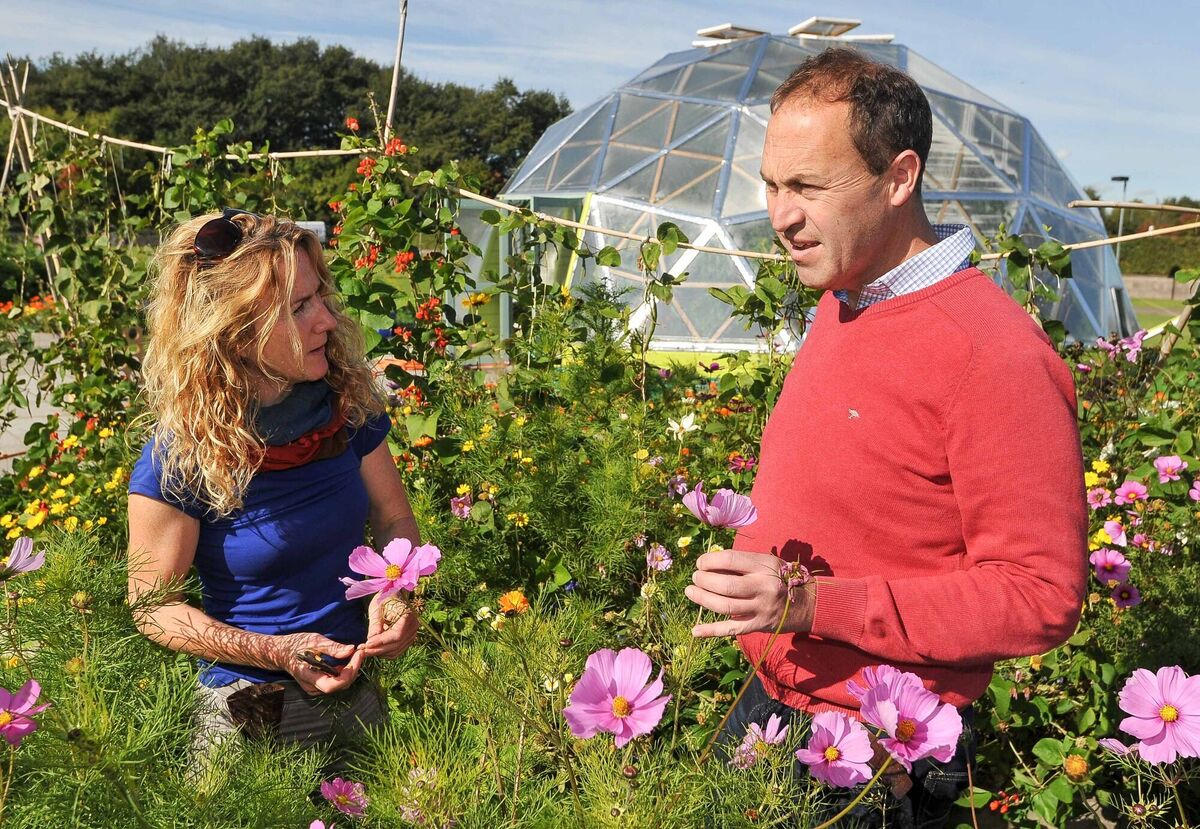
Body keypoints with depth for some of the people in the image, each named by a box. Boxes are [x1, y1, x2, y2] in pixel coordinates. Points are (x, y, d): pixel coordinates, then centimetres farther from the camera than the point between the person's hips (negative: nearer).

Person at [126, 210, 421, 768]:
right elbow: (152, 605, -12)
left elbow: (394, 519, 4)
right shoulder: (180, 459, -21)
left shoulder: (347, 401, -8)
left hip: (363, 682, 5)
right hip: (252, 713, -5)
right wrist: (278, 653, -23)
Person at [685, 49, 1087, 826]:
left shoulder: (993, 353, -23)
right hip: (772, 702, 7)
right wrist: (755, 574, 5)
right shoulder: (838, 309, 3)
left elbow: (1043, 596, -22)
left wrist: (817, 605, -28)